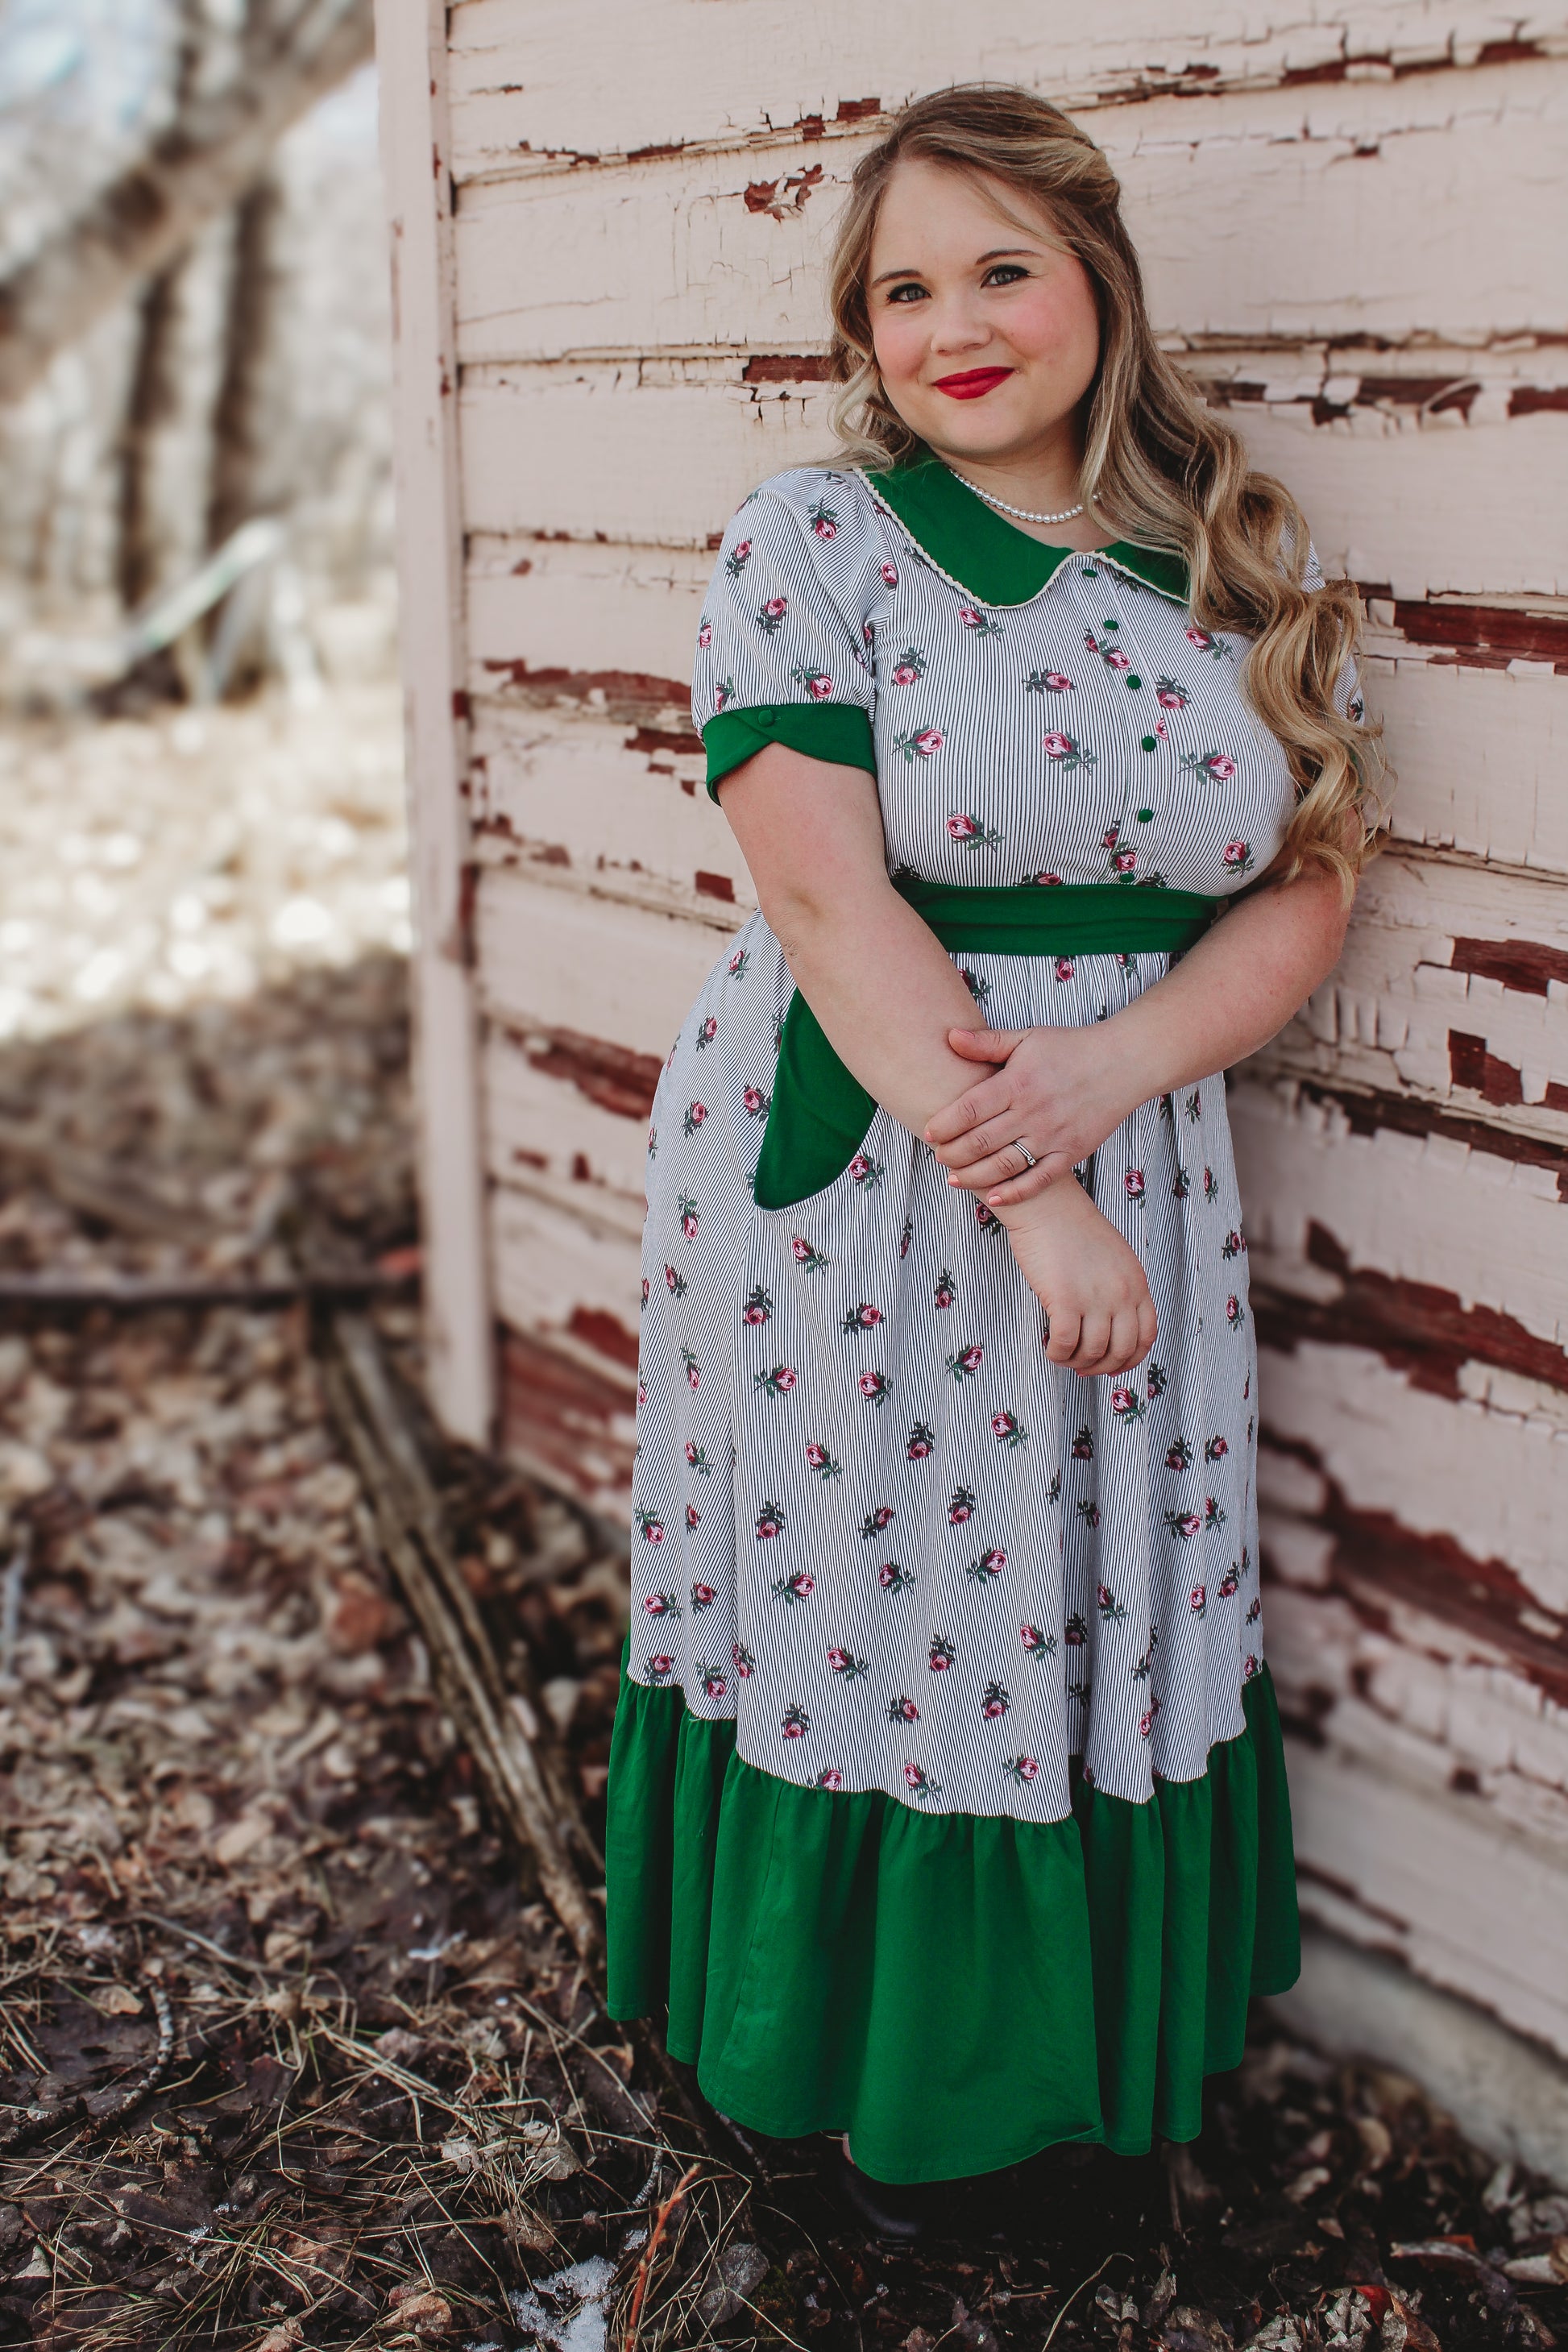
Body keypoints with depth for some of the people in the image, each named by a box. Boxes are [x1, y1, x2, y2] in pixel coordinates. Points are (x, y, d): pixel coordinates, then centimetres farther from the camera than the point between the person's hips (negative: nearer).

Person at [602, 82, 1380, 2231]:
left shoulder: (1247, 564, 4)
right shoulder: (809, 541, -5)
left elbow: (1308, 887, 2)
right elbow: (827, 895, -14)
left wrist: (1100, 1078, -16)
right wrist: (1027, 1202, -19)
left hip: (1137, 1158, 3)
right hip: (841, 1172, -3)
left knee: (1106, 1622, 12)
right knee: (855, 1613, 9)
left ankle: (1081, 2050, 37)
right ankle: (856, 2071, 34)